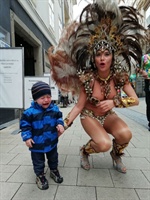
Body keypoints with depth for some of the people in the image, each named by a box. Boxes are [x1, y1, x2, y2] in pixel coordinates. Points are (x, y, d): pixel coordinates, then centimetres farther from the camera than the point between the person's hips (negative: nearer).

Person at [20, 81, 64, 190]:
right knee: (38, 161, 16)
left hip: (52, 141, 3)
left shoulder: (54, 108, -8)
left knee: (53, 158, 23)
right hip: (37, 142, -3)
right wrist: (27, 137, -15)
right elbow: (25, 124, -11)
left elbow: (59, 118, 6)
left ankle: (54, 170, 48)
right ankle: (40, 175, 40)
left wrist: (60, 125, -12)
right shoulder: (30, 112, -19)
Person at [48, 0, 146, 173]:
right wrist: (64, 124, -25)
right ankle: (84, 152, 10)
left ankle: (116, 154, 13)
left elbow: (135, 100, -16)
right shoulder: (87, 77, -22)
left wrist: (113, 102, -31)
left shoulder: (120, 75, -15)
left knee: (125, 135, -24)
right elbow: (79, 106, -17)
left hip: (108, 115, 3)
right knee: (104, 144, -26)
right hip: (89, 115, -3)